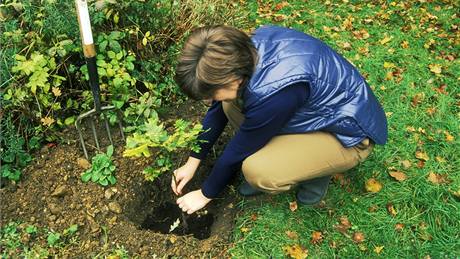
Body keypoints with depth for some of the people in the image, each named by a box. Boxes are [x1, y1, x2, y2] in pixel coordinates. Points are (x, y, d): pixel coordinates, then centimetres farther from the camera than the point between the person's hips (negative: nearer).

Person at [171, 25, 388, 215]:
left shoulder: (273, 91, -37)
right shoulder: (247, 51, -14)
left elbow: (238, 151, -21)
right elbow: (218, 110, 1)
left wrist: (206, 194, -3)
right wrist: (192, 162, 7)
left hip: (348, 134, -7)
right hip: (318, 106, 8)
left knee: (258, 170, -28)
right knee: (231, 105, -5)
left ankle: (318, 172, 2)